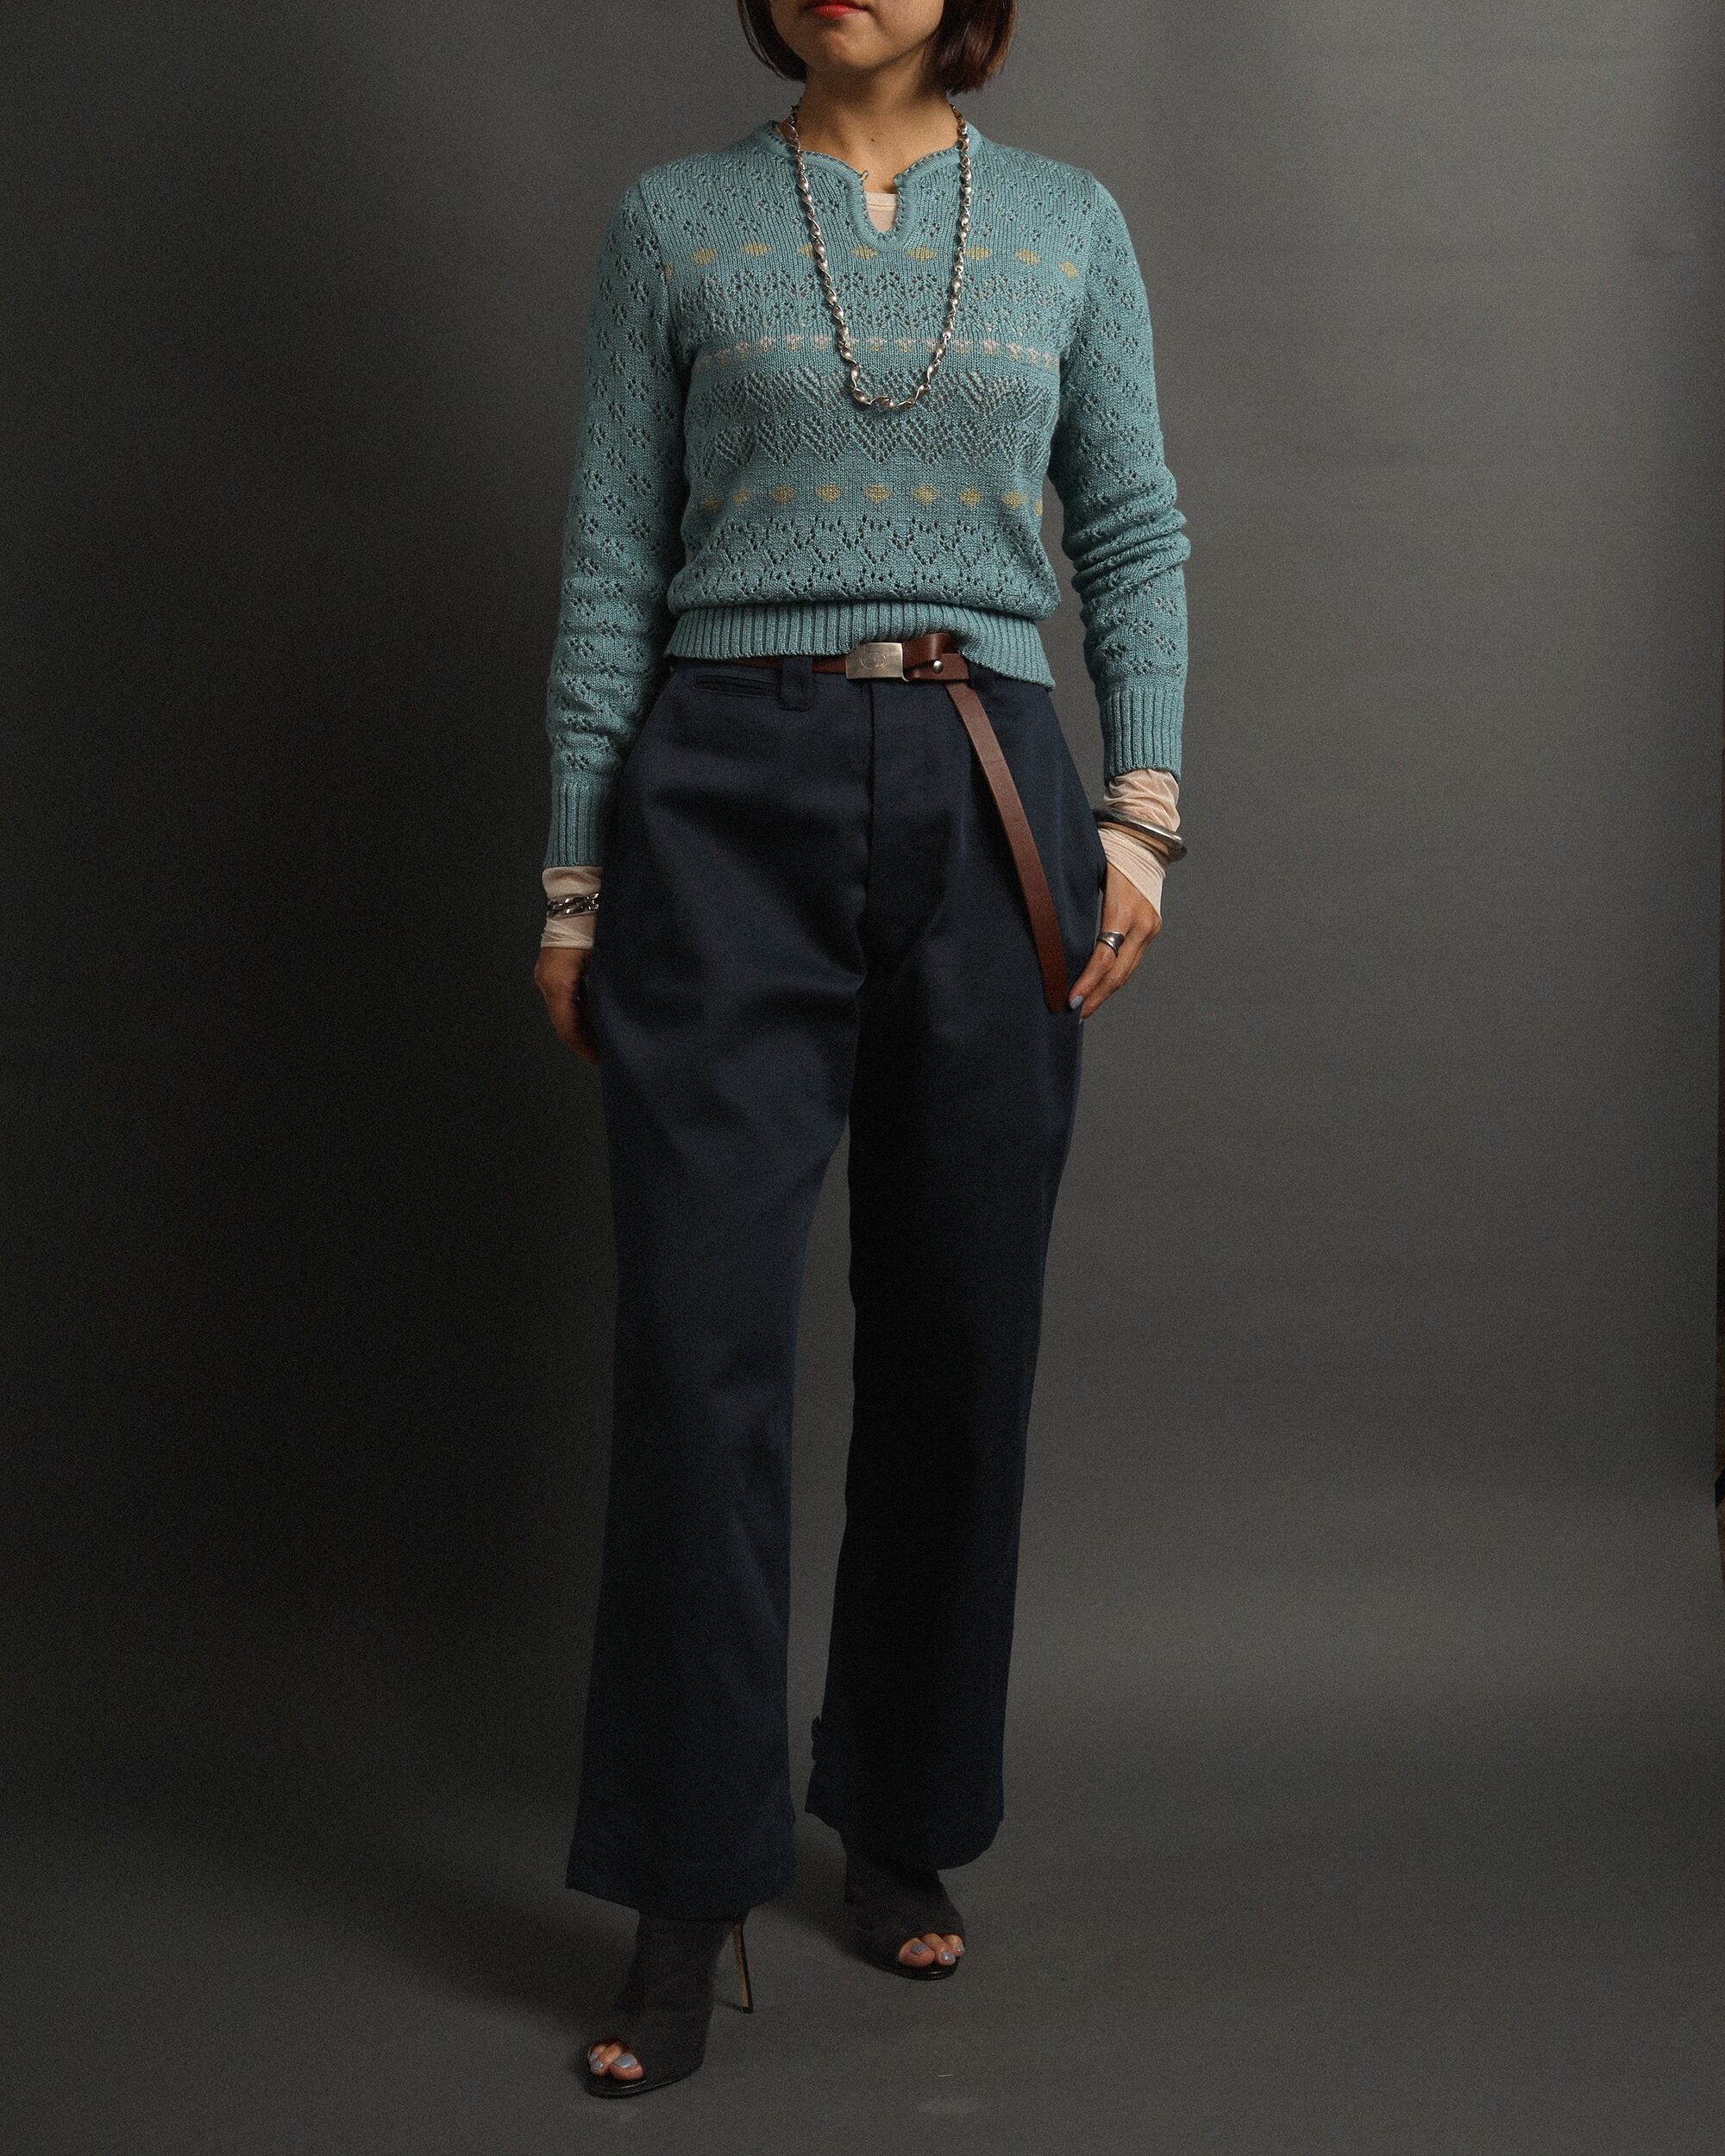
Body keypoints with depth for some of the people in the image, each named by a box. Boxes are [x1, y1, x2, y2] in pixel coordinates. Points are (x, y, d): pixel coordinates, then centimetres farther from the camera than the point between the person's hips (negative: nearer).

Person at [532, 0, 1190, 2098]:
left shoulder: (1070, 223, 11)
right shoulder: (677, 221, 6)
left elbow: (1135, 534, 11)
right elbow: (611, 566, 5)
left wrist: (1143, 803, -1)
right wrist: (574, 880, 2)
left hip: (986, 806, 2)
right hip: (731, 796, -2)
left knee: (958, 1349, 6)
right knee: (700, 1346, -6)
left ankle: (900, 1827, 24)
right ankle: (690, 1893, 5)